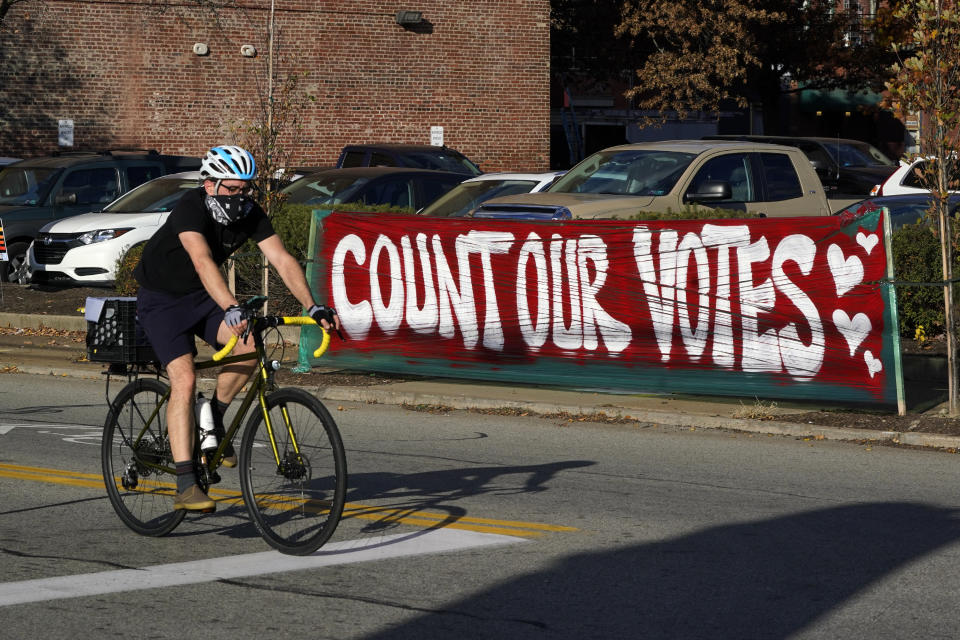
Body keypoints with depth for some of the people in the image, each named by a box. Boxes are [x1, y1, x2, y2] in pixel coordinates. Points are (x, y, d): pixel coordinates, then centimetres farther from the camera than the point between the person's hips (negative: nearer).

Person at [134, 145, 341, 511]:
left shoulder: (250, 214, -12)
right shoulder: (190, 209, -29)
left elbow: (282, 260, -18)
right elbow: (202, 262, -44)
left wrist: (313, 307, -32)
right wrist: (232, 309, -58)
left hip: (201, 297, 5)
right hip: (161, 299, -5)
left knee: (250, 343, -22)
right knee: (184, 380, -21)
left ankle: (215, 416, 3)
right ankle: (185, 485, -23)